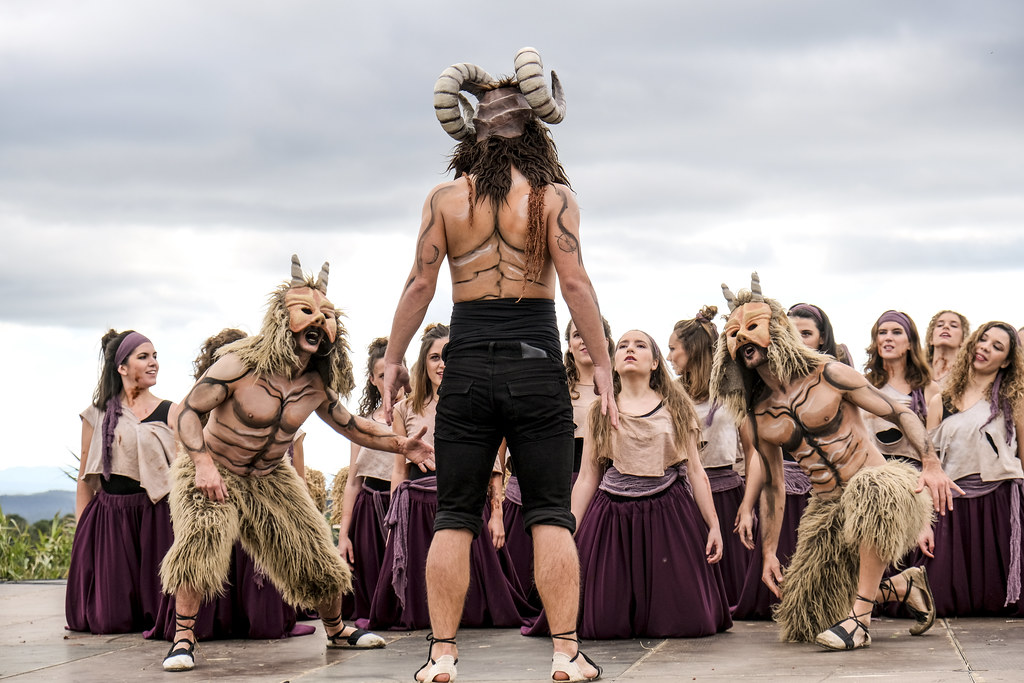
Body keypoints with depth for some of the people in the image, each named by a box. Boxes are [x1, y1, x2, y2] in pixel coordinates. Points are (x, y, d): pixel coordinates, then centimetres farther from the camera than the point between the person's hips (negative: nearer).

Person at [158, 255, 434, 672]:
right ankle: (183, 638, -20)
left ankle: (336, 630, 32)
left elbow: (349, 424, 10)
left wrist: (401, 445, -1)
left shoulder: (319, 385, -8)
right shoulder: (241, 364, -24)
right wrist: (203, 463, -33)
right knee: (201, 536, -32)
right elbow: (190, 410, -20)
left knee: (315, 553, 6)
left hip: (269, 478, 5)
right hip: (212, 468, -5)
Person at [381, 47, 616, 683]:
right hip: (536, 364, -1)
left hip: (468, 363, 1)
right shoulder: (553, 196, -2)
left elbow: (420, 284, 0)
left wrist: (395, 358, 9)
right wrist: (601, 363, -1)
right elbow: (575, 282, -7)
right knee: (551, 516, 5)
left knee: (455, 517, 7)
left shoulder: (445, 198, 2)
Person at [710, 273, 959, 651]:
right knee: (803, 620, 3)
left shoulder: (828, 375, -9)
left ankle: (860, 619, -31)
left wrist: (931, 465, -20)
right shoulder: (759, 413, 6)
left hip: (881, 483, -6)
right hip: (826, 509, 6)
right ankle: (904, 586, 25)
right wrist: (768, 551, 13)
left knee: (870, 491, -43)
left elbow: (902, 414, -6)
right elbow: (773, 485, 15)